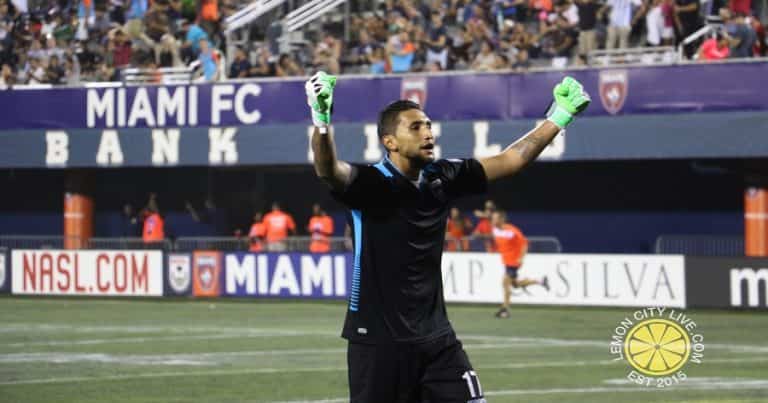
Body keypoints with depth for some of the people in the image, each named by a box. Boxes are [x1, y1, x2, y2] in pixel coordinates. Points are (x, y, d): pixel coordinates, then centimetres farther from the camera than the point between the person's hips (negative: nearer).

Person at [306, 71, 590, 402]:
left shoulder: (443, 179, 5)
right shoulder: (369, 184, -12)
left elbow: (509, 160, 17)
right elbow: (328, 170, -33)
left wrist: (559, 117, 17)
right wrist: (321, 120, -52)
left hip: (436, 338, 5)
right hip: (377, 341, -5)